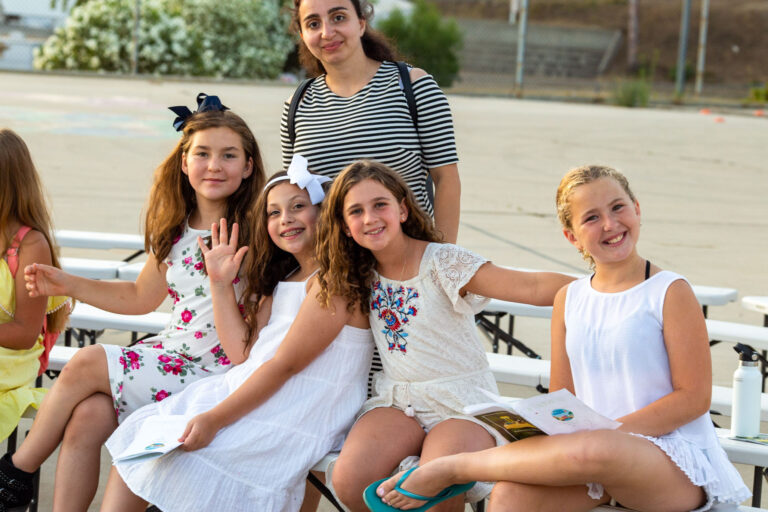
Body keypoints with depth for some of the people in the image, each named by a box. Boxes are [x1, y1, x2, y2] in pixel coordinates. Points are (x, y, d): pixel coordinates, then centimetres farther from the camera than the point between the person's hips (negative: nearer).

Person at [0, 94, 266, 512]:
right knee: (87, 415, -17)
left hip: (214, 375, -6)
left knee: (86, 363, -12)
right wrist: (68, 285, 13)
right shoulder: (174, 229, 7)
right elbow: (141, 297, 22)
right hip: (168, 352, 6)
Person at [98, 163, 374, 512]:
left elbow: (286, 363, -18)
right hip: (248, 391, 10)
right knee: (140, 433, 2)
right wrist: (220, 284, 8)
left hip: (300, 416, -9)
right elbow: (245, 351, 11)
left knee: (182, 454, -21)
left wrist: (214, 419, -21)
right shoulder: (283, 280, 18)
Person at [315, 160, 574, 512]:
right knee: (350, 481, -23)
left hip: (461, 402, -4)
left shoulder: (444, 263, -10)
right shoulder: (361, 275, 7)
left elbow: (532, 288, -21)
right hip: (397, 401, 4)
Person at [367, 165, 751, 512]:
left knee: (592, 453, -38)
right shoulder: (569, 300, 13)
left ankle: (450, 467, -20)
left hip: (675, 459, -4)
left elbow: (693, 397, -7)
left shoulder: (670, 293, -3)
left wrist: (613, 431, -16)